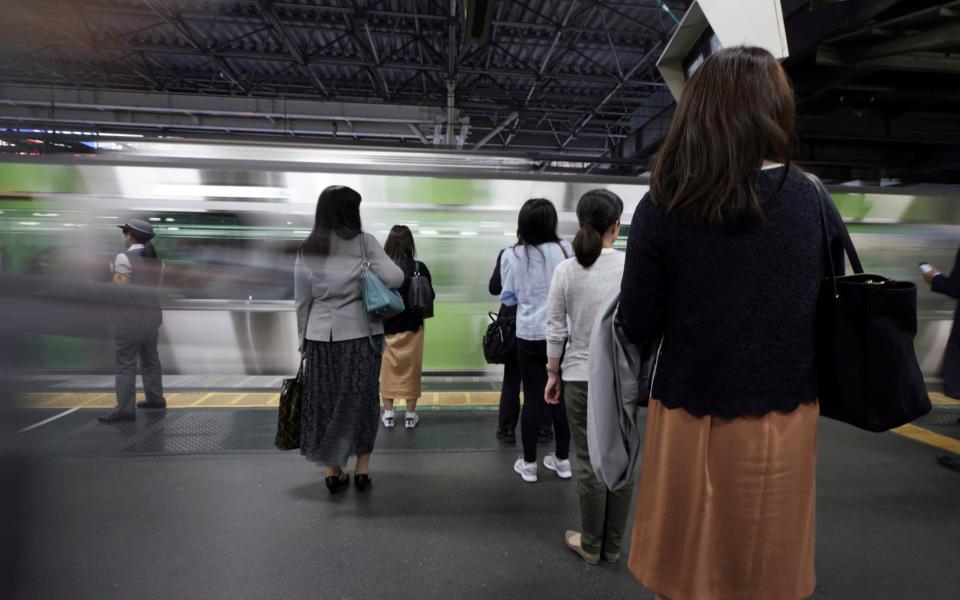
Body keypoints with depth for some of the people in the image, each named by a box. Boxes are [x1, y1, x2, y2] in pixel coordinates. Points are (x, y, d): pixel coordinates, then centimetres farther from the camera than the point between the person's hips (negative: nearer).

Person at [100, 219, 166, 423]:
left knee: (126, 363, -3)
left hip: (130, 315, -8)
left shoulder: (124, 257, -12)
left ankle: (125, 409, -2)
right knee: (150, 357, 18)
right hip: (152, 312, 8)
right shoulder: (156, 258, 11)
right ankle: (155, 398, 26)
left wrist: (113, 271, 1)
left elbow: (120, 288, -15)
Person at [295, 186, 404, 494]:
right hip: (361, 333, -2)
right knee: (360, 399, 10)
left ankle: (332, 470, 19)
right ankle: (362, 468, 18)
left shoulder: (306, 250, 3)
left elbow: (301, 301, 5)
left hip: (321, 335, 2)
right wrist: (370, 274, 7)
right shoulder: (364, 241, -4)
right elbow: (395, 278, -14)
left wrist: (303, 341, 13)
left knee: (324, 401, 12)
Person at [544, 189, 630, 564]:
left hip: (581, 375, 0)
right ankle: (613, 545, 27)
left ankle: (591, 544, 25)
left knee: (589, 461, 11)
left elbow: (555, 330, -5)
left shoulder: (566, 271, -7)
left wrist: (553, 373, 7)